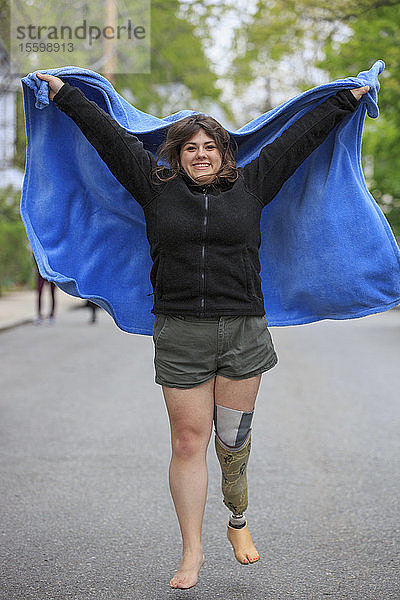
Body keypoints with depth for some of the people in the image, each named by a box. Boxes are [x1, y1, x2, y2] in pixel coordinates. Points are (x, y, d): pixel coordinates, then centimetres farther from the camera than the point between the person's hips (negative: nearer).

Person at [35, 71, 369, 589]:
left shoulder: (250, 185, 9)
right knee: (188, 442, 1)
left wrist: (347, 99, 20)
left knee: (233, 438, 7)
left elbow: (299, 137, 14)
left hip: (243, 332, 1)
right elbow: (110, 136, 12)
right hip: (180, 336, 0)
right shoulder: (156, 187, 8)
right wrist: (65, 94, 17)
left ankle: (238, 521, 33)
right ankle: (192, 551, 11)